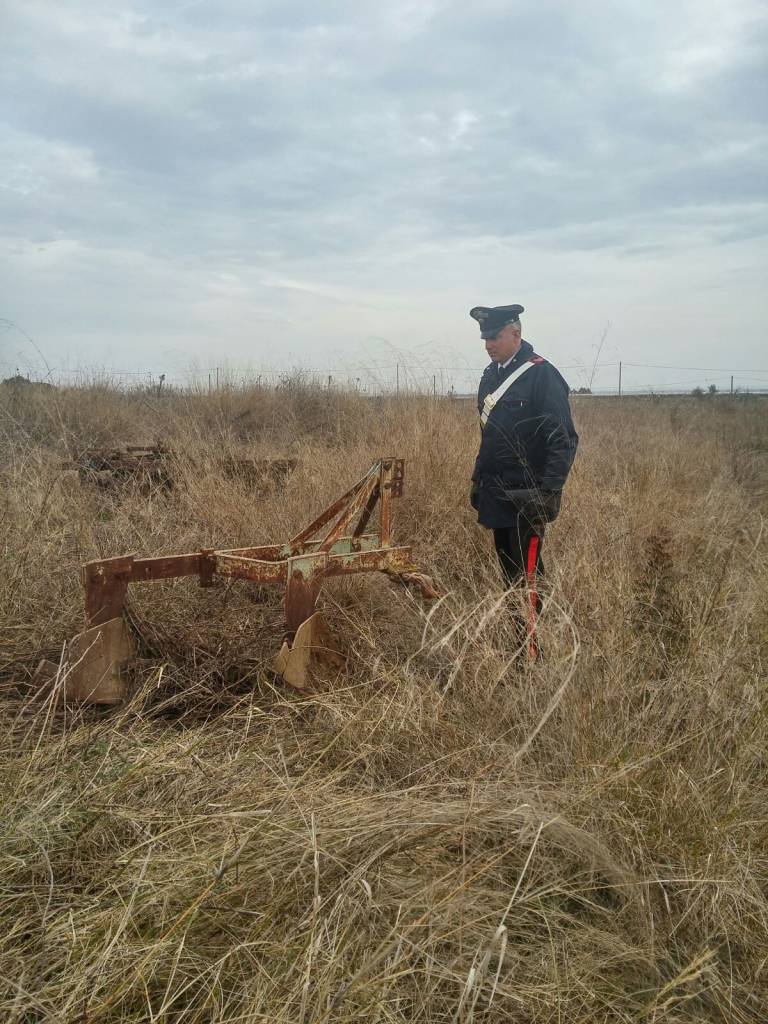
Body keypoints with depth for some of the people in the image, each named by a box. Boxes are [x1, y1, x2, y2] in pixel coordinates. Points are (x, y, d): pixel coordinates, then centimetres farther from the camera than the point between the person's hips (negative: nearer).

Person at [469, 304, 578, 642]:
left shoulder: (542, 375, -13)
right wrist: (478, 478, 20)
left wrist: (549, 492, -21)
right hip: (497, 494, 8)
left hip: (525, 498, -8)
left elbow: (564, 440, -16)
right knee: (507, 570, 14)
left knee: (526, 574, -8)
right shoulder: (491, 375, 12)